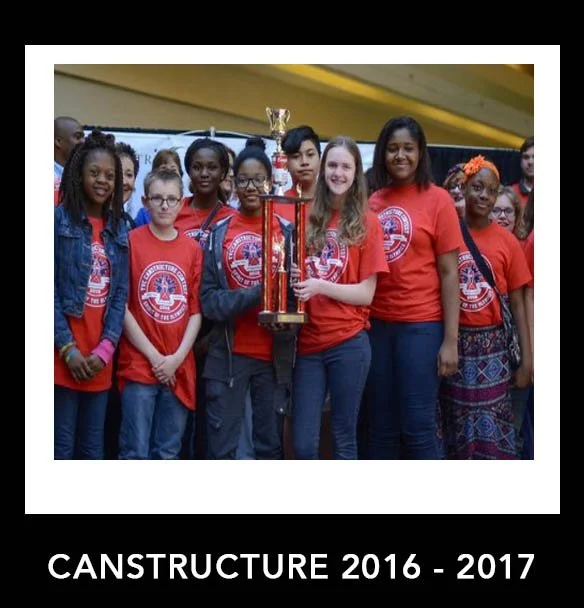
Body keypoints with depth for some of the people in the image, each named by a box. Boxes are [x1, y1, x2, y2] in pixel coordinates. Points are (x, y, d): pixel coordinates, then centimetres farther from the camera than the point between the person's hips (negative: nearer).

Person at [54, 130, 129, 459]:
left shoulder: (119, 229, 12)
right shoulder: (59, 219, -2)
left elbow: (121, 293, 8)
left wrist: (105, 349, -3)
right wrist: (68, 348, -13)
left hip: (100, 360, 5)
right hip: (64, 356, -4)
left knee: (94, 448, 11)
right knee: (63, 447, -1)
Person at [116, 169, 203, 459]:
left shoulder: (193, 248, 7)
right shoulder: (130, 242, -3)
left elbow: (196, 309, 6)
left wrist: (177, 357, -5)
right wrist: (154, 356, -8)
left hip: (180, 368, 4)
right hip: (138, 366, -3)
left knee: (168, 454, 11)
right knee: (137, 454, -2)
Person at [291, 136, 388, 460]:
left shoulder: (366, 223, -1)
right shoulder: (307, 217, 7)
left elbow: (366, 293, -4)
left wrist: (320, 286, -19)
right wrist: (292, 282, -7)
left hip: (348, 342, -2)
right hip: (308, 342, 2)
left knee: (344, 439, 7)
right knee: (303, 443, 2)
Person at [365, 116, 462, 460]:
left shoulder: (437, 199, -3)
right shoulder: (373, 202, 8)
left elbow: (449, 273, -5)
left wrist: (451, 340, -9)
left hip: (421, 325, -4)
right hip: (377, 324, 4)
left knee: (418, 425, -1)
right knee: (381, 425, 10)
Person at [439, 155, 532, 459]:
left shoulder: (507, 241, 0)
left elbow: (517, 303, 2)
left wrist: (526, 357, -3)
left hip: (492, 346, 0)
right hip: (454, 344, 0)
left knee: (493, 431, 2)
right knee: (457, 429, 10)